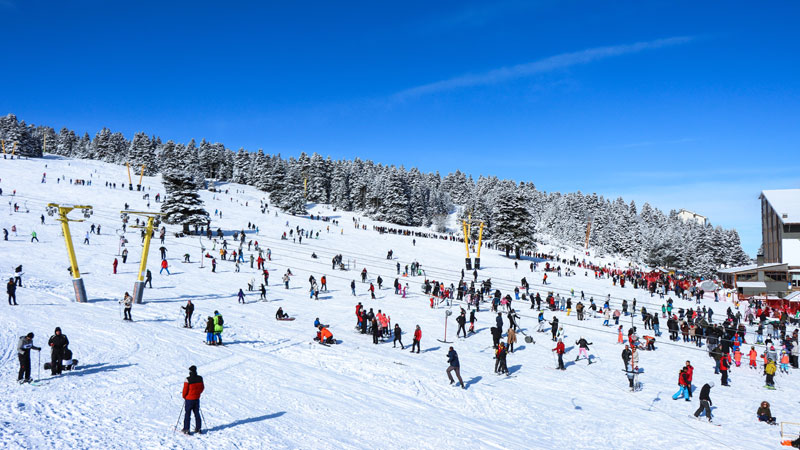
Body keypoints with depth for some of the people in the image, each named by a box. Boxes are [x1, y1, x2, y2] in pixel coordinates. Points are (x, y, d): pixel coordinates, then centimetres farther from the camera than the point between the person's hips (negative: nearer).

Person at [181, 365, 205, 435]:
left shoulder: (188, 379, -20)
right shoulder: (200, 378, -5)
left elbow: (185, 389, -14)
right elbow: (202, 388, 6)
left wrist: (184, 396, 4)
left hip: (189, 399, -4)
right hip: (197, 398, 4)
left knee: (187, 414, 7)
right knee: (197, 413, 14)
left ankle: (186, 429, 9)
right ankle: (198, 428, 18)